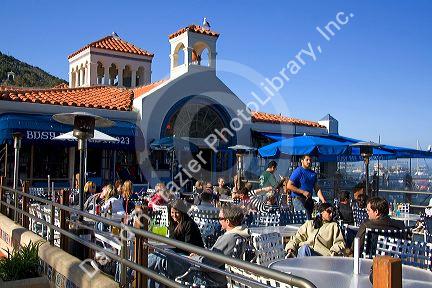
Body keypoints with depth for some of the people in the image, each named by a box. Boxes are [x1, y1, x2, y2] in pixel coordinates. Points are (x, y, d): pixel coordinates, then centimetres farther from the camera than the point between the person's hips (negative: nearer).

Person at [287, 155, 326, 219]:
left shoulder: (313, 173, 15)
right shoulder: (298, 171, -5)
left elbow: (317, 188, 15)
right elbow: (289, 186, -11)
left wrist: (323, 201, 2)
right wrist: (303, 192, -14)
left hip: (309, 199, 7)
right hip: (298, 198, -7)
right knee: (306, 218, -18)